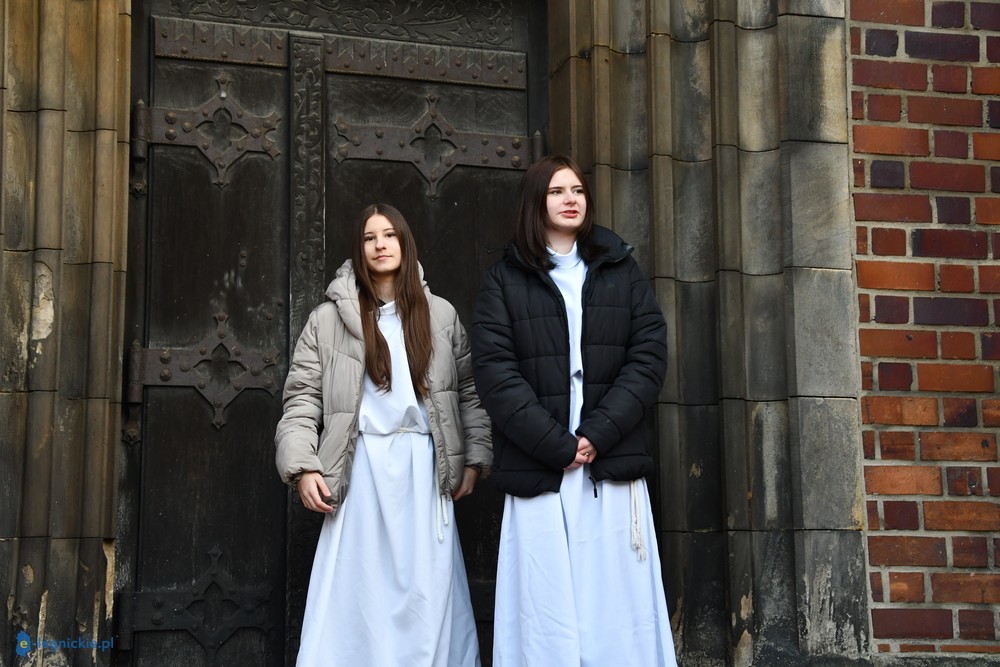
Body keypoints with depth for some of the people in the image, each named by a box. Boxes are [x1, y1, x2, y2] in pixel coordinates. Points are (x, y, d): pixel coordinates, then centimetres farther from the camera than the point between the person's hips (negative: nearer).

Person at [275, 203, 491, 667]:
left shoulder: (441, 315, 12)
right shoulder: (329, 318, 7)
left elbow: (468, 392, 12)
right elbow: (302, 399, 4)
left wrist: (474, 460, 4)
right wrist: (302, 467, -7)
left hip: (425, 470, 1)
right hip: (361, 470, -1)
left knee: (428, 594, -2)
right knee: (355, 598, -4)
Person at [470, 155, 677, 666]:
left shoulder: (621, 270, 15)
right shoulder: (504, 280, 9)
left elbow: (649, 357, 4)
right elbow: (494, 372, -2)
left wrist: (597, 434, -9)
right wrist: (557, 445, -12)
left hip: (614, 470, 1)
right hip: (538, 474, -1)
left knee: (619, 613, -1)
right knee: (548, 615, -4)